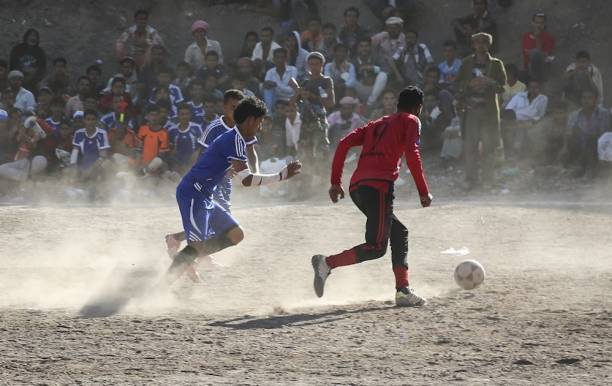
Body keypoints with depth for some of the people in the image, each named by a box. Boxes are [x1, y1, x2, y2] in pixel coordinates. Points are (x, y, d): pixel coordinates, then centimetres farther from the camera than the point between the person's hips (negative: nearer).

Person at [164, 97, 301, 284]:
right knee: (197, 246, -14)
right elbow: (246, 179, -23)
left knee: (236, 235, 7)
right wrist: (281, 176, -19)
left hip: (204, 198, 10)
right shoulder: (235, 140, -17)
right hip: (193, 196, -10)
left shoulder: (237, 140, 14)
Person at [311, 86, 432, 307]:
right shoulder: (411, 121, 11)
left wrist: (336, 181, 15)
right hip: (378, 186, -8)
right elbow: (412, 154, -7)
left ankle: (403, 291, 12)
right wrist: (423, 191, -6)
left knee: (399, 233, 20)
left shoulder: (378, 124, 27)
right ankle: (327, 263, -27)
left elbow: (344, 143, 16)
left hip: (356, 187, 8)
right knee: (377, 247, -10)